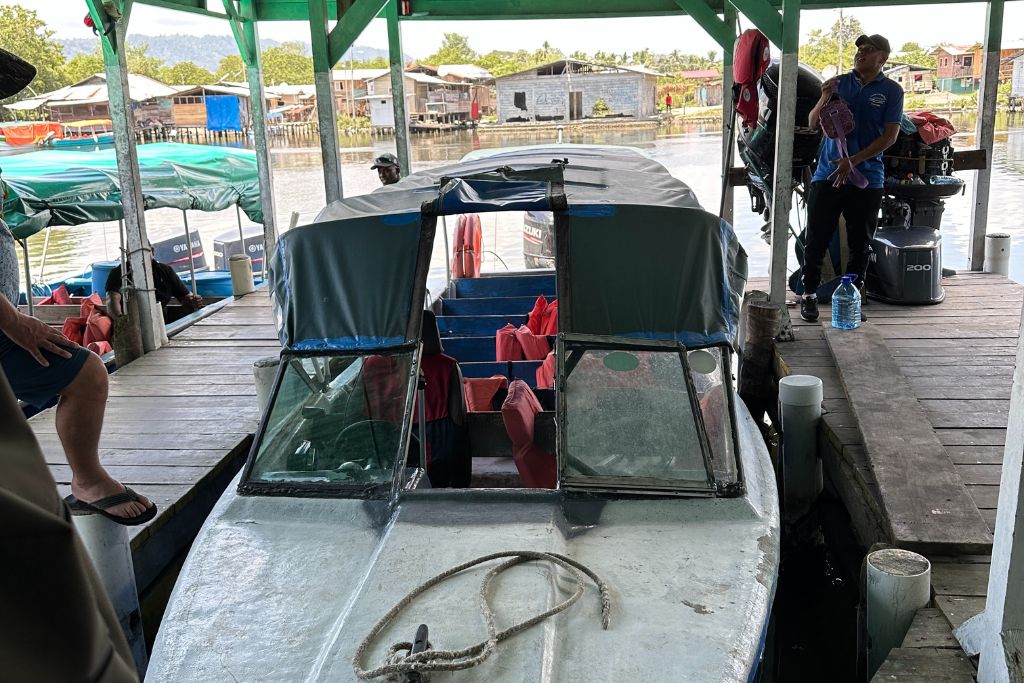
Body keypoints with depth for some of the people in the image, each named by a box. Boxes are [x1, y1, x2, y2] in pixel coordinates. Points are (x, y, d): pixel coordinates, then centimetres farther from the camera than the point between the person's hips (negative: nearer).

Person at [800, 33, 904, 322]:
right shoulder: (839, 82, 6)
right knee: (817, 239, 2)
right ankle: (809, 295, 13)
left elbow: (890, 136, -6)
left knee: (860, 243, 6)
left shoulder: (891, 90, 1)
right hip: (828, 174, 1)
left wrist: (854, 161, -16)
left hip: (867, 179, -1)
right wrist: (824, 99, -13)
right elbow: (813, 124, 7)